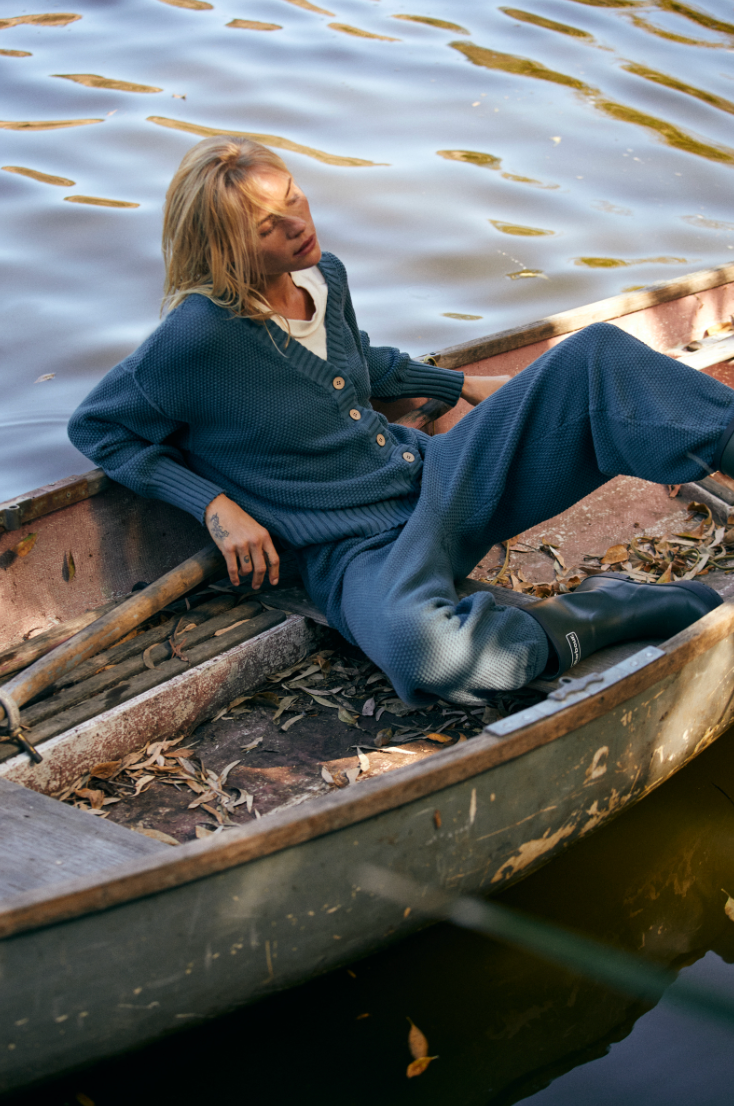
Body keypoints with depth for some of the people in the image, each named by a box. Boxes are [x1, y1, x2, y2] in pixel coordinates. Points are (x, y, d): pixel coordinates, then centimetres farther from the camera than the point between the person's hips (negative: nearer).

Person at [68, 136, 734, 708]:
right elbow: (95, 427, -5)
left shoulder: (324, 276, 4)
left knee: (596, 355, -9)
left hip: (441, 476, 7)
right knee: (419, 647, -43)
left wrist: (467, 386, 28)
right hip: (360, 549, -7)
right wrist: (215, 506, -13)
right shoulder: (199, 336, -18)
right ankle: (600, 617, -23)